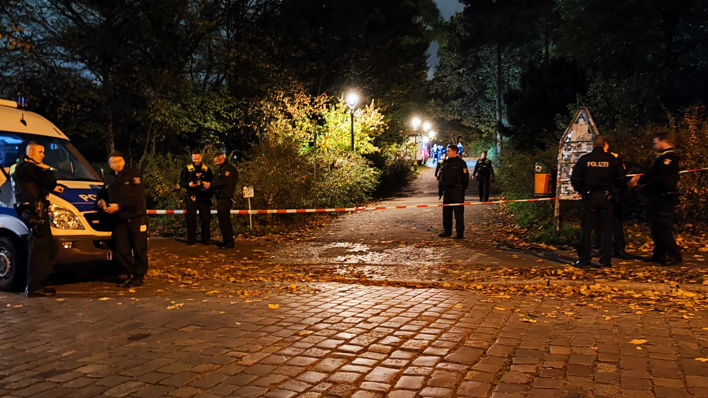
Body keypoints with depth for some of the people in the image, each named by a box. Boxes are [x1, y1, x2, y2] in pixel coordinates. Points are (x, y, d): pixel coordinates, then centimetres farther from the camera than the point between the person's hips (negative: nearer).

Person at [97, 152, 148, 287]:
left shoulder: (132, 174, -1)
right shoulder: (110, 181, 20)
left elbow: (137, 196, -13)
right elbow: (102, 195, 30)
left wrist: (119, 206, -17)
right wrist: (100, 202, 5)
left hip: (136, 218, -6)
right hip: (119, 221, 6)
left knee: (139, 249, -2)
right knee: (121, 251, 3)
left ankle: (139, 277, 8)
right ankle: (131, 275, 17)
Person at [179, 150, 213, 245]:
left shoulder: (206, 169, 10)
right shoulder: (187, 169, 6)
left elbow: (212, 181, 15)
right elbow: (181, 182, 4)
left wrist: (209, 184, -8)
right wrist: (188, 184, -16)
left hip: (204, 197, 1)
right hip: (192, 197, -1)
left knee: (206, 218, 0)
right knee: (191, 218, -1)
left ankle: (206, 239, 11)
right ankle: (191, 239, 9)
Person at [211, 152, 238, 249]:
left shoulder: (229, 168, -11)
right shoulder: (220, 169, 20)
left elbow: (224, 182, -21)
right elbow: (216, 182, 18)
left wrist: (211, 184, -12)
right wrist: (210, 185, -2)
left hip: (225, 198, -10)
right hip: (220, 198, 10)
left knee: (225, 220, -9)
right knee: (223, 220, 12)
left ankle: (229, 242, -4)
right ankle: (226, 240, 19)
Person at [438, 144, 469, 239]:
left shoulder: (461, 163, -7)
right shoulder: (446, 162, 12)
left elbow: (465, 177, -7)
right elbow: (441, 174, 20)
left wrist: (462, 189, -9)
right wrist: (442, 187, 12)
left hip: (457, 190, -7)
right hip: (447, 189, 7)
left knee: (458, 212, -4)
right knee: (446, 211, 11)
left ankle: (460, 232, 1)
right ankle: (447, 230, 21)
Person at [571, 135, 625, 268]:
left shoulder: (584, 159, -3)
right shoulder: (611, 159, -1)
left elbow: (575, 178, -4)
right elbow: (620, 178, 2)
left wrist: (580, 190, 13)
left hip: (589, 197, -1)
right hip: (606, 197, 1)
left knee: (586, 229, 5)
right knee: (606, 229, 7)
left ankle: (584, 259, 6)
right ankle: (605, 261, 7)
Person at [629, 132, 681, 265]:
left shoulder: (669, 157, -15)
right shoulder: (663, 157, 17)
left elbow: (659, 178, -22)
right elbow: (653, 174, 19)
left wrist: (639, 182, -16)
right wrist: (640, 177, 3)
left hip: (664, 198, -10)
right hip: (658, 197, 10)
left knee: (663, 228, -8)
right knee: (656, 227, 14)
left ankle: (674, 256, -3)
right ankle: (660, 254, 22)